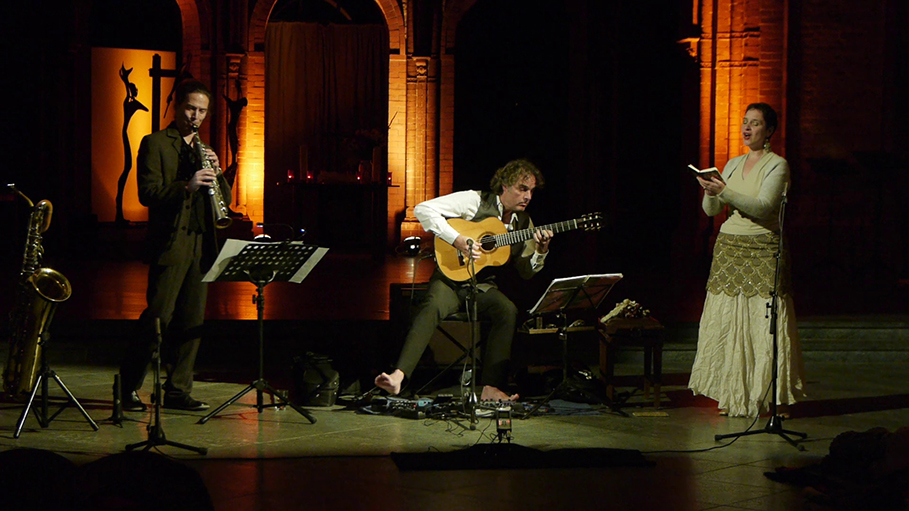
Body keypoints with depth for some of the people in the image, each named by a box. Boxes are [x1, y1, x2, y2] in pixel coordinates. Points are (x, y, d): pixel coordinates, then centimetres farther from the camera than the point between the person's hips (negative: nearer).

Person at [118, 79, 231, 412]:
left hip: (200, 246, 6)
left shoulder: (204, 149, 22)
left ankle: (178, 390, 12)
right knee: (158, 318, -10)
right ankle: (128, 387, 0)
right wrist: (186, 186, -25)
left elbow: (225, 198, 17)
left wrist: (216, 172, -2)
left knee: (191, 322, 5)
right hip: (170, 244, -6)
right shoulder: (155, 144, 1)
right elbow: (148, 193, -11)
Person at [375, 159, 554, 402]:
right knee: (432, 307, -35)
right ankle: (399, 376, -46)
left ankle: (491, 388, -33)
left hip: (484, 287, 4)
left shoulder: (524, 222, 11)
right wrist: (458, 240, -23)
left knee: (508, 309, -29)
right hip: (451, 280, -4)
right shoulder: (475, 201, -6)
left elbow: (525, 271, 14)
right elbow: (423, 209, -15)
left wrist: (541, 251, -7)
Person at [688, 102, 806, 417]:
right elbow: (711, 210, 11)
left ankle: (778, 397, 1)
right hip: (728, 246, 6)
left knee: (768, 323, -7)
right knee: (727, 321, 2)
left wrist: (724, 192, -25)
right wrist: (710, 192, -11)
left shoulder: (777, 165, -2)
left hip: (763, 250, -6)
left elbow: (763, 207, -17)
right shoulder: (733, 165, 16)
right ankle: (732, 395, 8)